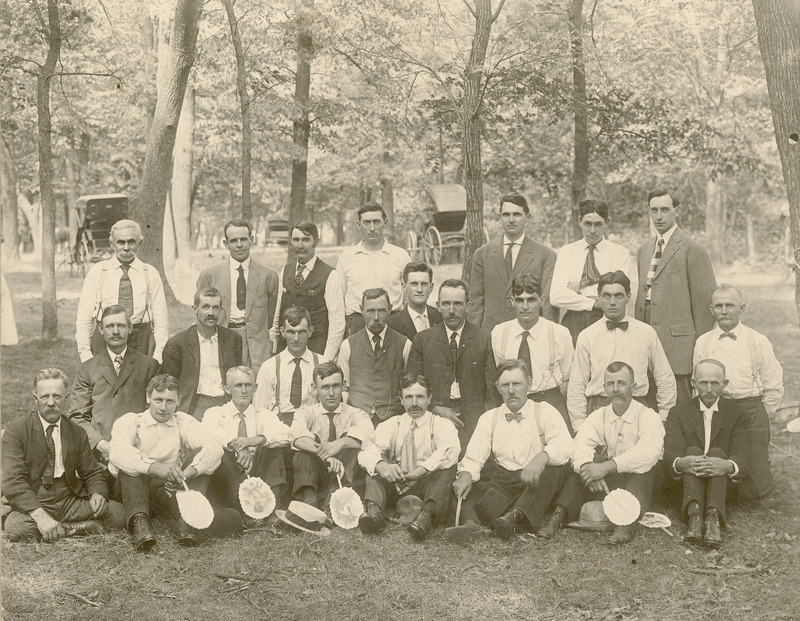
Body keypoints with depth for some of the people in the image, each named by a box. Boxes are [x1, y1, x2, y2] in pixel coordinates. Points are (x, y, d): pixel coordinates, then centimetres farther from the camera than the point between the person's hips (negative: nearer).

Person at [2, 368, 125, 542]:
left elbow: (92, 473, 13)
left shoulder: (78, 433, 9)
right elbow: (13, 480, -15)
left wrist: (97, 494, -13)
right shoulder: (16, 430, -4)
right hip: (32, 504, -2)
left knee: (117, 513, -19)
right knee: (14, 526, -36)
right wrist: (40, 515, -30)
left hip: (70, 501, 2)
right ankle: (79, 528, -21)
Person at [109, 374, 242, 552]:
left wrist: (186, 473, -31)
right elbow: (118, 452, -24)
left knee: (199, 465, -16)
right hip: (133, 489, -2)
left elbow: (214, 449, -12)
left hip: (169, 490, 2)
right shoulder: (130, 421, -1)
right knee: (130, 465, -27)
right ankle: (139, 521, -45)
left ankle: (185, 519, -38)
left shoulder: (184, 423, 7)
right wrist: (155, 467, -40)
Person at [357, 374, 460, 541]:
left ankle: (427, 515, -50)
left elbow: (451, 449, -19)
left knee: (447, 464, -27)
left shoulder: (442, 425, 5)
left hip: (427, 486, -2)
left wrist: (421, 470, -31)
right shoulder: (390, 425, 11)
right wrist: (380, 465, -30)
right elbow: (366, 452, -6)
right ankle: (373, 510, -41)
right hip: (395, 486, 2)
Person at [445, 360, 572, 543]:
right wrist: (466, 474, -20)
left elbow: (563, 445, -12)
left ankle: (515, 515, -46)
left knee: (556, 467, -31)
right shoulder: (489, 418, 16)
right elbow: (473, 457, 5)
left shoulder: (544, 411, 7)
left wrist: (541, 458, -35)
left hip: (536, 485, -2)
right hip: (499, 484, 2)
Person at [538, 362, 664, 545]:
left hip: (637, 482, -3)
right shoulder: (598, 416, 7)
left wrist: (607, 466, -34)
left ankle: (627, 521, -45)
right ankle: (560, 514, -31)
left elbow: (648, 452, -25)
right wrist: (588, 468, -34)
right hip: (606, 482, 3)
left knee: (645, 463, -31)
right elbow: (580, 444, -11)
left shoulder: (648, 417, -5)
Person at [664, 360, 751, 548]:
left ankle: (713, 517, -49)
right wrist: (681, 463, -35)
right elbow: (671, 452, -9)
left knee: (716, 453, -28)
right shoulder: (678, 413, 8)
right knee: (693, 450, -27)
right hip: (686, 487, 1)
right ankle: (694, 515, -49)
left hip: (724, 486, 0)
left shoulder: (738, 415, 6)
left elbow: (742, 457, -10)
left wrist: (728, 466, -36)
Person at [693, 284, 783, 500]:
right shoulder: (702, 343, 6)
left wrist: (759, 418, 4)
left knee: (757, 487, -6)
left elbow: (774, 387, 4)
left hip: (751, 410, -1)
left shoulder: (758, 342, 1)